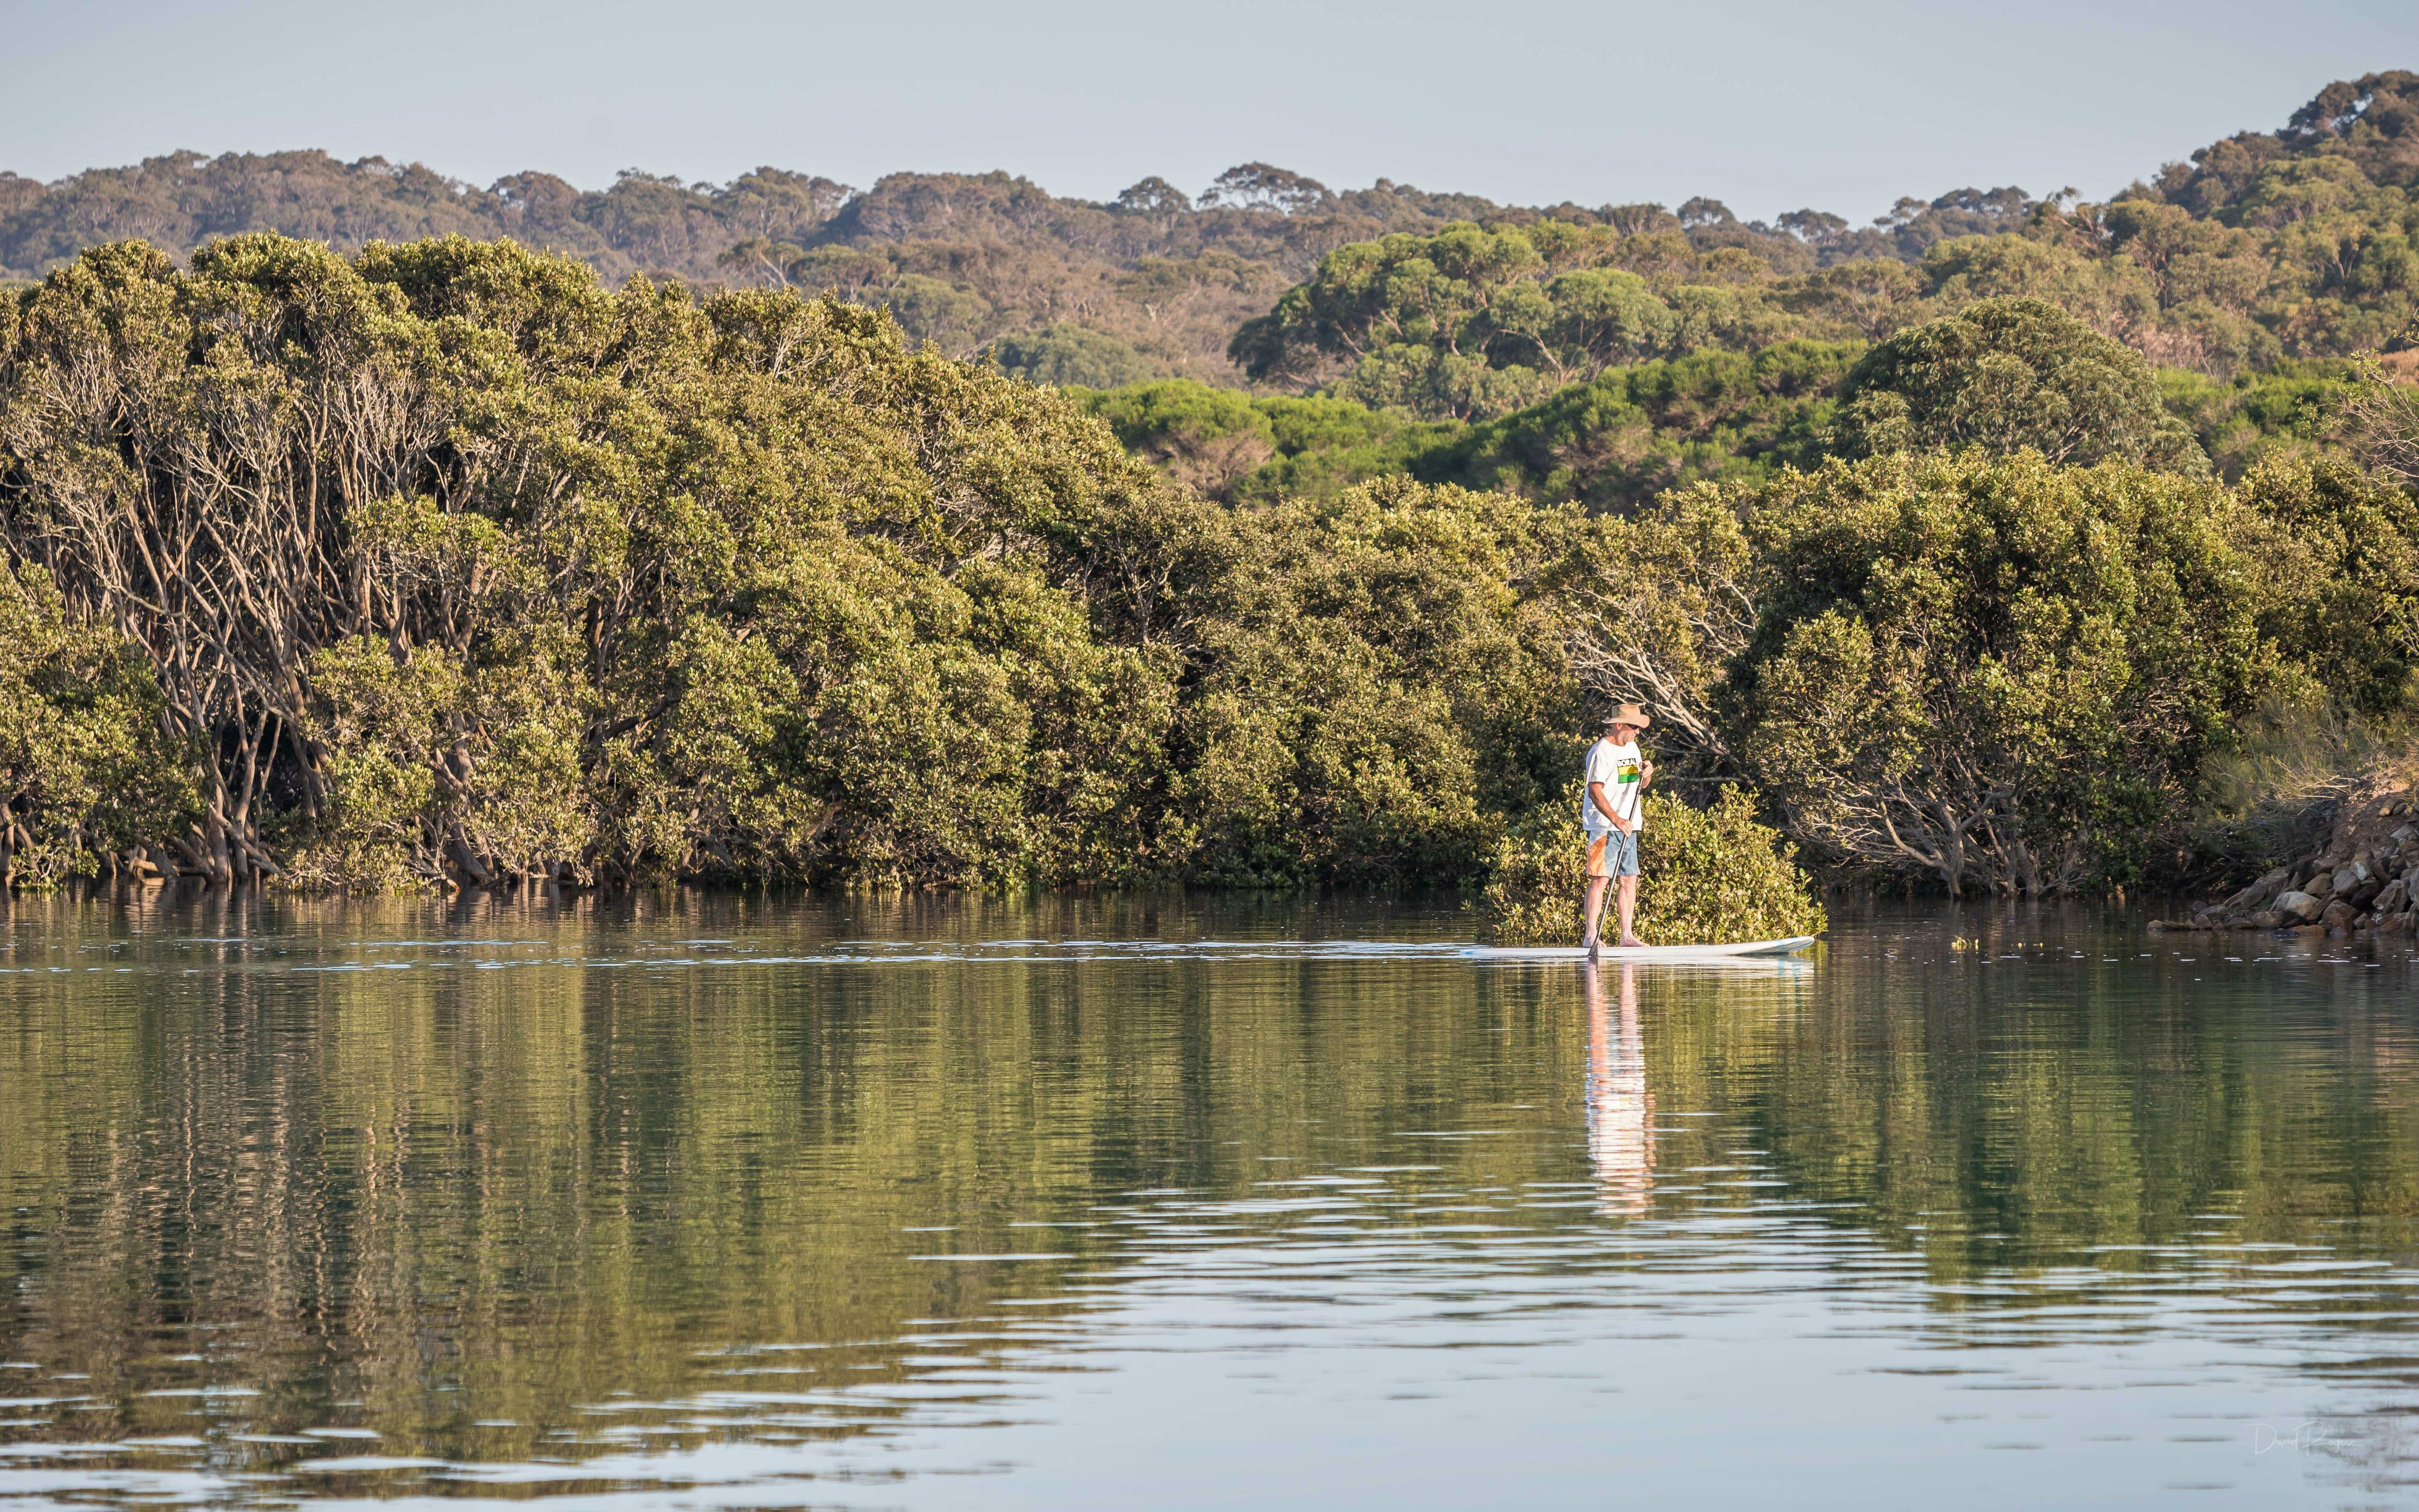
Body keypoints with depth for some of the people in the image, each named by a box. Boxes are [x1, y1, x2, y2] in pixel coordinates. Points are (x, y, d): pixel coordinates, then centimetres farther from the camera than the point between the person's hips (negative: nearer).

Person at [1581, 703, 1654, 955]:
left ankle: (1627, 934, 11)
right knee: (1600, 878, -11)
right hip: (1604, 827, -8)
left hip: (1628, 826, 8)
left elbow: (1641, 785, 22)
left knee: (1629, 879, 6)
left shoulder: (1632, 748, 14)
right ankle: (1591, 935, -11)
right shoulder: (1601, 752, -12)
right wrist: (1617, 820, -26)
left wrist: (1647, 773, -2)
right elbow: (1595, 792, -19)